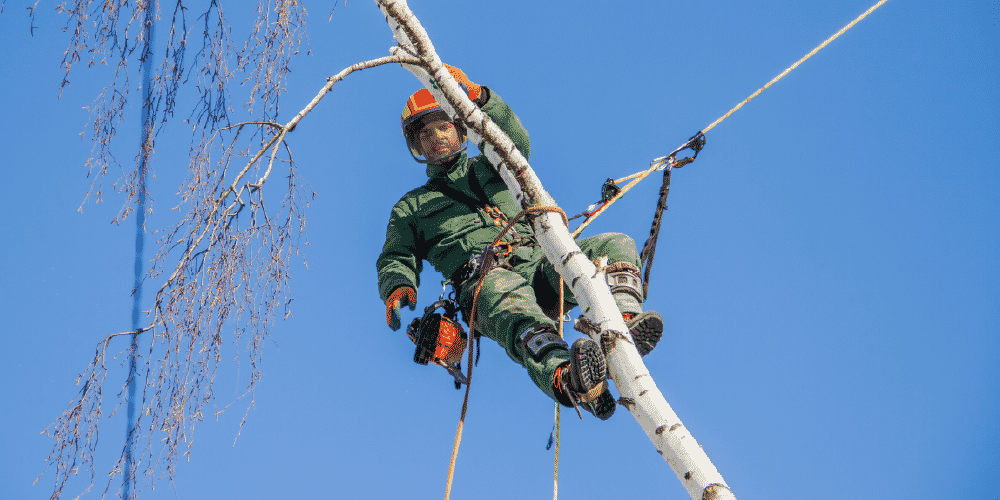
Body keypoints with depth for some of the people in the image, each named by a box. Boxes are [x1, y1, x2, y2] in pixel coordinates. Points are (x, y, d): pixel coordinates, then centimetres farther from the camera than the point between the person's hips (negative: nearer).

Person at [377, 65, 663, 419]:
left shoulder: (489, 169, 33)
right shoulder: (411, 207, 31)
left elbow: (516, 143, 10)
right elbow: (396, 259, 17)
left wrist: (478, 96, -7)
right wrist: (398, 286, -10)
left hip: (540, 262, 4)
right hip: (484, 278, -4)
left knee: (615, 245, -21)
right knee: (509, 298, -41)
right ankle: (566, 377, -69)